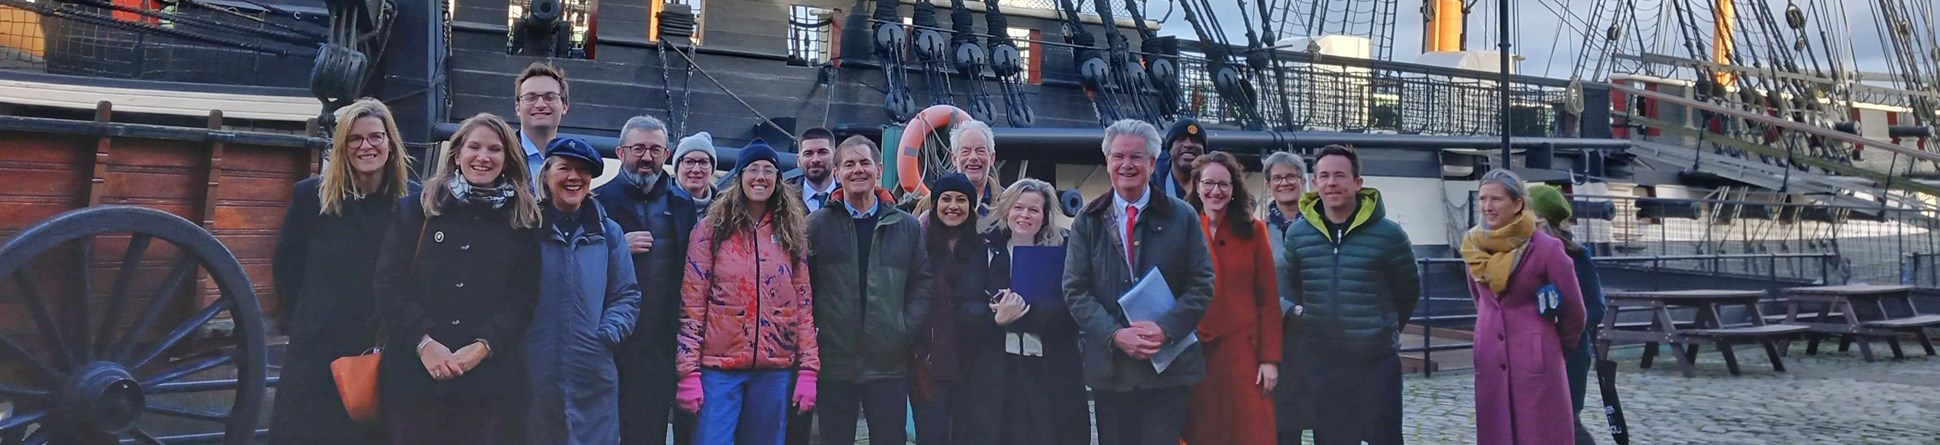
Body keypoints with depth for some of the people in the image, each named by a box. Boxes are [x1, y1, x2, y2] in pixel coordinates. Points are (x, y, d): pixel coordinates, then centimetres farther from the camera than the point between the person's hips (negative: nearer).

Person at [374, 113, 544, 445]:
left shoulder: (523, 221, 9)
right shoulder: (417, 209, 9)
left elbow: (524, 297, 2)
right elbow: (389, 283, 1)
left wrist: (483, 346, -12)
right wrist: (423, 342, -12)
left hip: (490, 378, 0)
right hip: (415, 372, 0)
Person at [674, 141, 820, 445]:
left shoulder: (791, 232, 9)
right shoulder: (712, 228, 1)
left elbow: (804, 305, 8)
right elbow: (691, 304, -3)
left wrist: (808, 370, 1)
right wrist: (688, 372, -9)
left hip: (776, 369, 3)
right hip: (719, 367, -2)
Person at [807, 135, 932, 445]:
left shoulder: (907, 226, 8)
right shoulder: (817, 225, 4)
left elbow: (923, 282, 7)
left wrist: (906, 329, -4)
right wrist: (814, 328, -8)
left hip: (889, 362, 1)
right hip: (835, 363, -1)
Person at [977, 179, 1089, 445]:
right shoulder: (986, 251, 7)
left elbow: (1068, 314, -6)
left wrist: (1014, 316, -18)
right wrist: (997, 318, -21)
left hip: (1051, 373, 0)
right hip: (998, 372, 0)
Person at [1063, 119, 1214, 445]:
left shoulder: (1182, 217, 4)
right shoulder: (1088, 221, 6)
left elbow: (1202, 285, 1)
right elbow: (1075, 291, 1)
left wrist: (1165, 329, -14)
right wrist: (1115, 334, -13)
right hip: (1109, 368, 1)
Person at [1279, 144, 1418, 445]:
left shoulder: (1387, 233, -7)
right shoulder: (1298, 233, 1)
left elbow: (1409, 290, 6)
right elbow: (1289, 286, 17)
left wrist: (1384, 329, 9)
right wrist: (1304, 318, 10)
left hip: (1377, 361, -3)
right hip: (1320, 362, 3)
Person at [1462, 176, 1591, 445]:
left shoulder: (1546, 248, -11)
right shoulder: (1473, 245, 3)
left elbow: (1573, 307, -1)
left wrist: (1558, 346, 12)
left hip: (1537, 361, -4)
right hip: (1491, 361, 5)